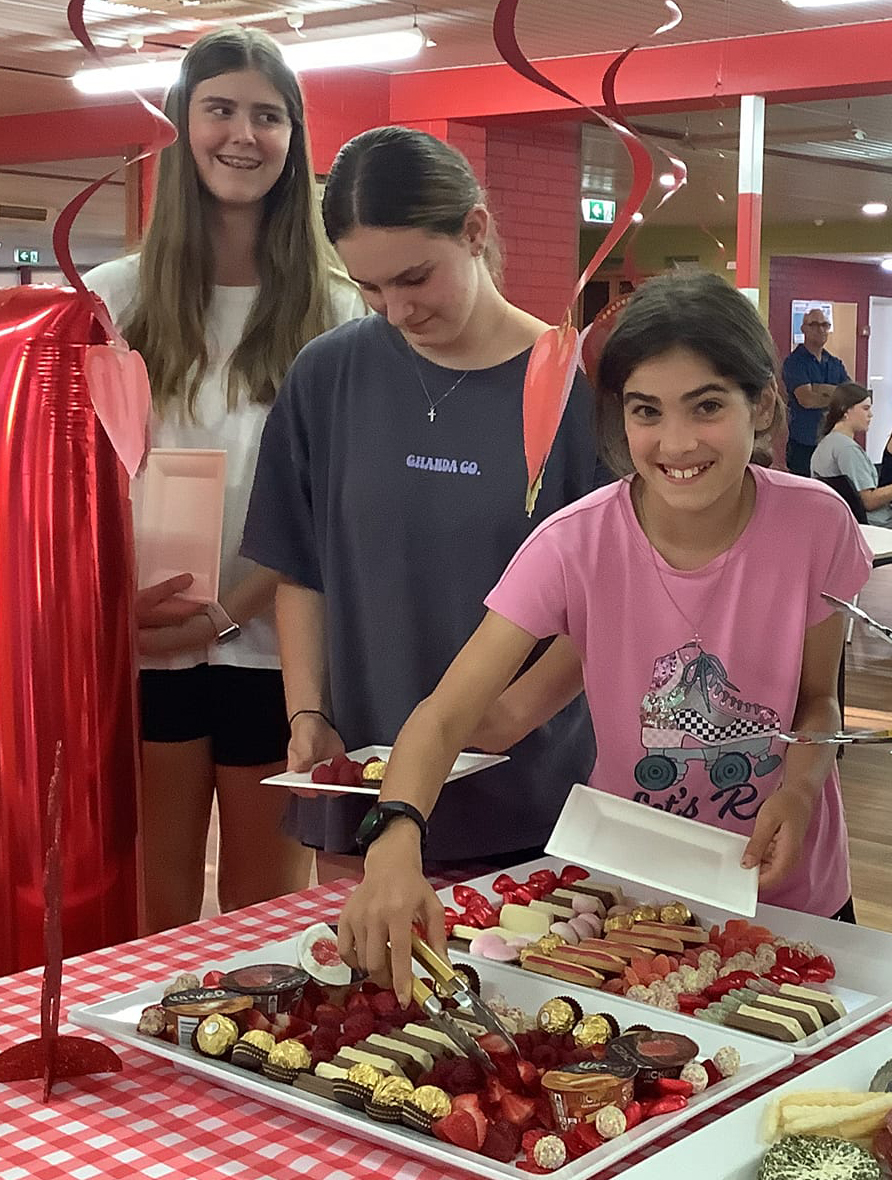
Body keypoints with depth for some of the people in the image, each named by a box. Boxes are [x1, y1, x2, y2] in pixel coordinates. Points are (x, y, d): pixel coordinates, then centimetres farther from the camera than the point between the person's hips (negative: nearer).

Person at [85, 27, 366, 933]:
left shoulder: (335, 314, 1)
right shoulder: (118, 297, 4)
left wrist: (229, 611, -13)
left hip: (271, 645, 0)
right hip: (143, 647, 1)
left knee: (266, 910, 10)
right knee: (157, 912, 7)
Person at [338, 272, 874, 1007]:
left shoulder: (815, 525, -18)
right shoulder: (576, 546, -21)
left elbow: (817, 698, -1)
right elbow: (445, 716, -27)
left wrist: (801, 784, -23)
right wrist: (396, 842, -46)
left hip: (788, 892, 1)